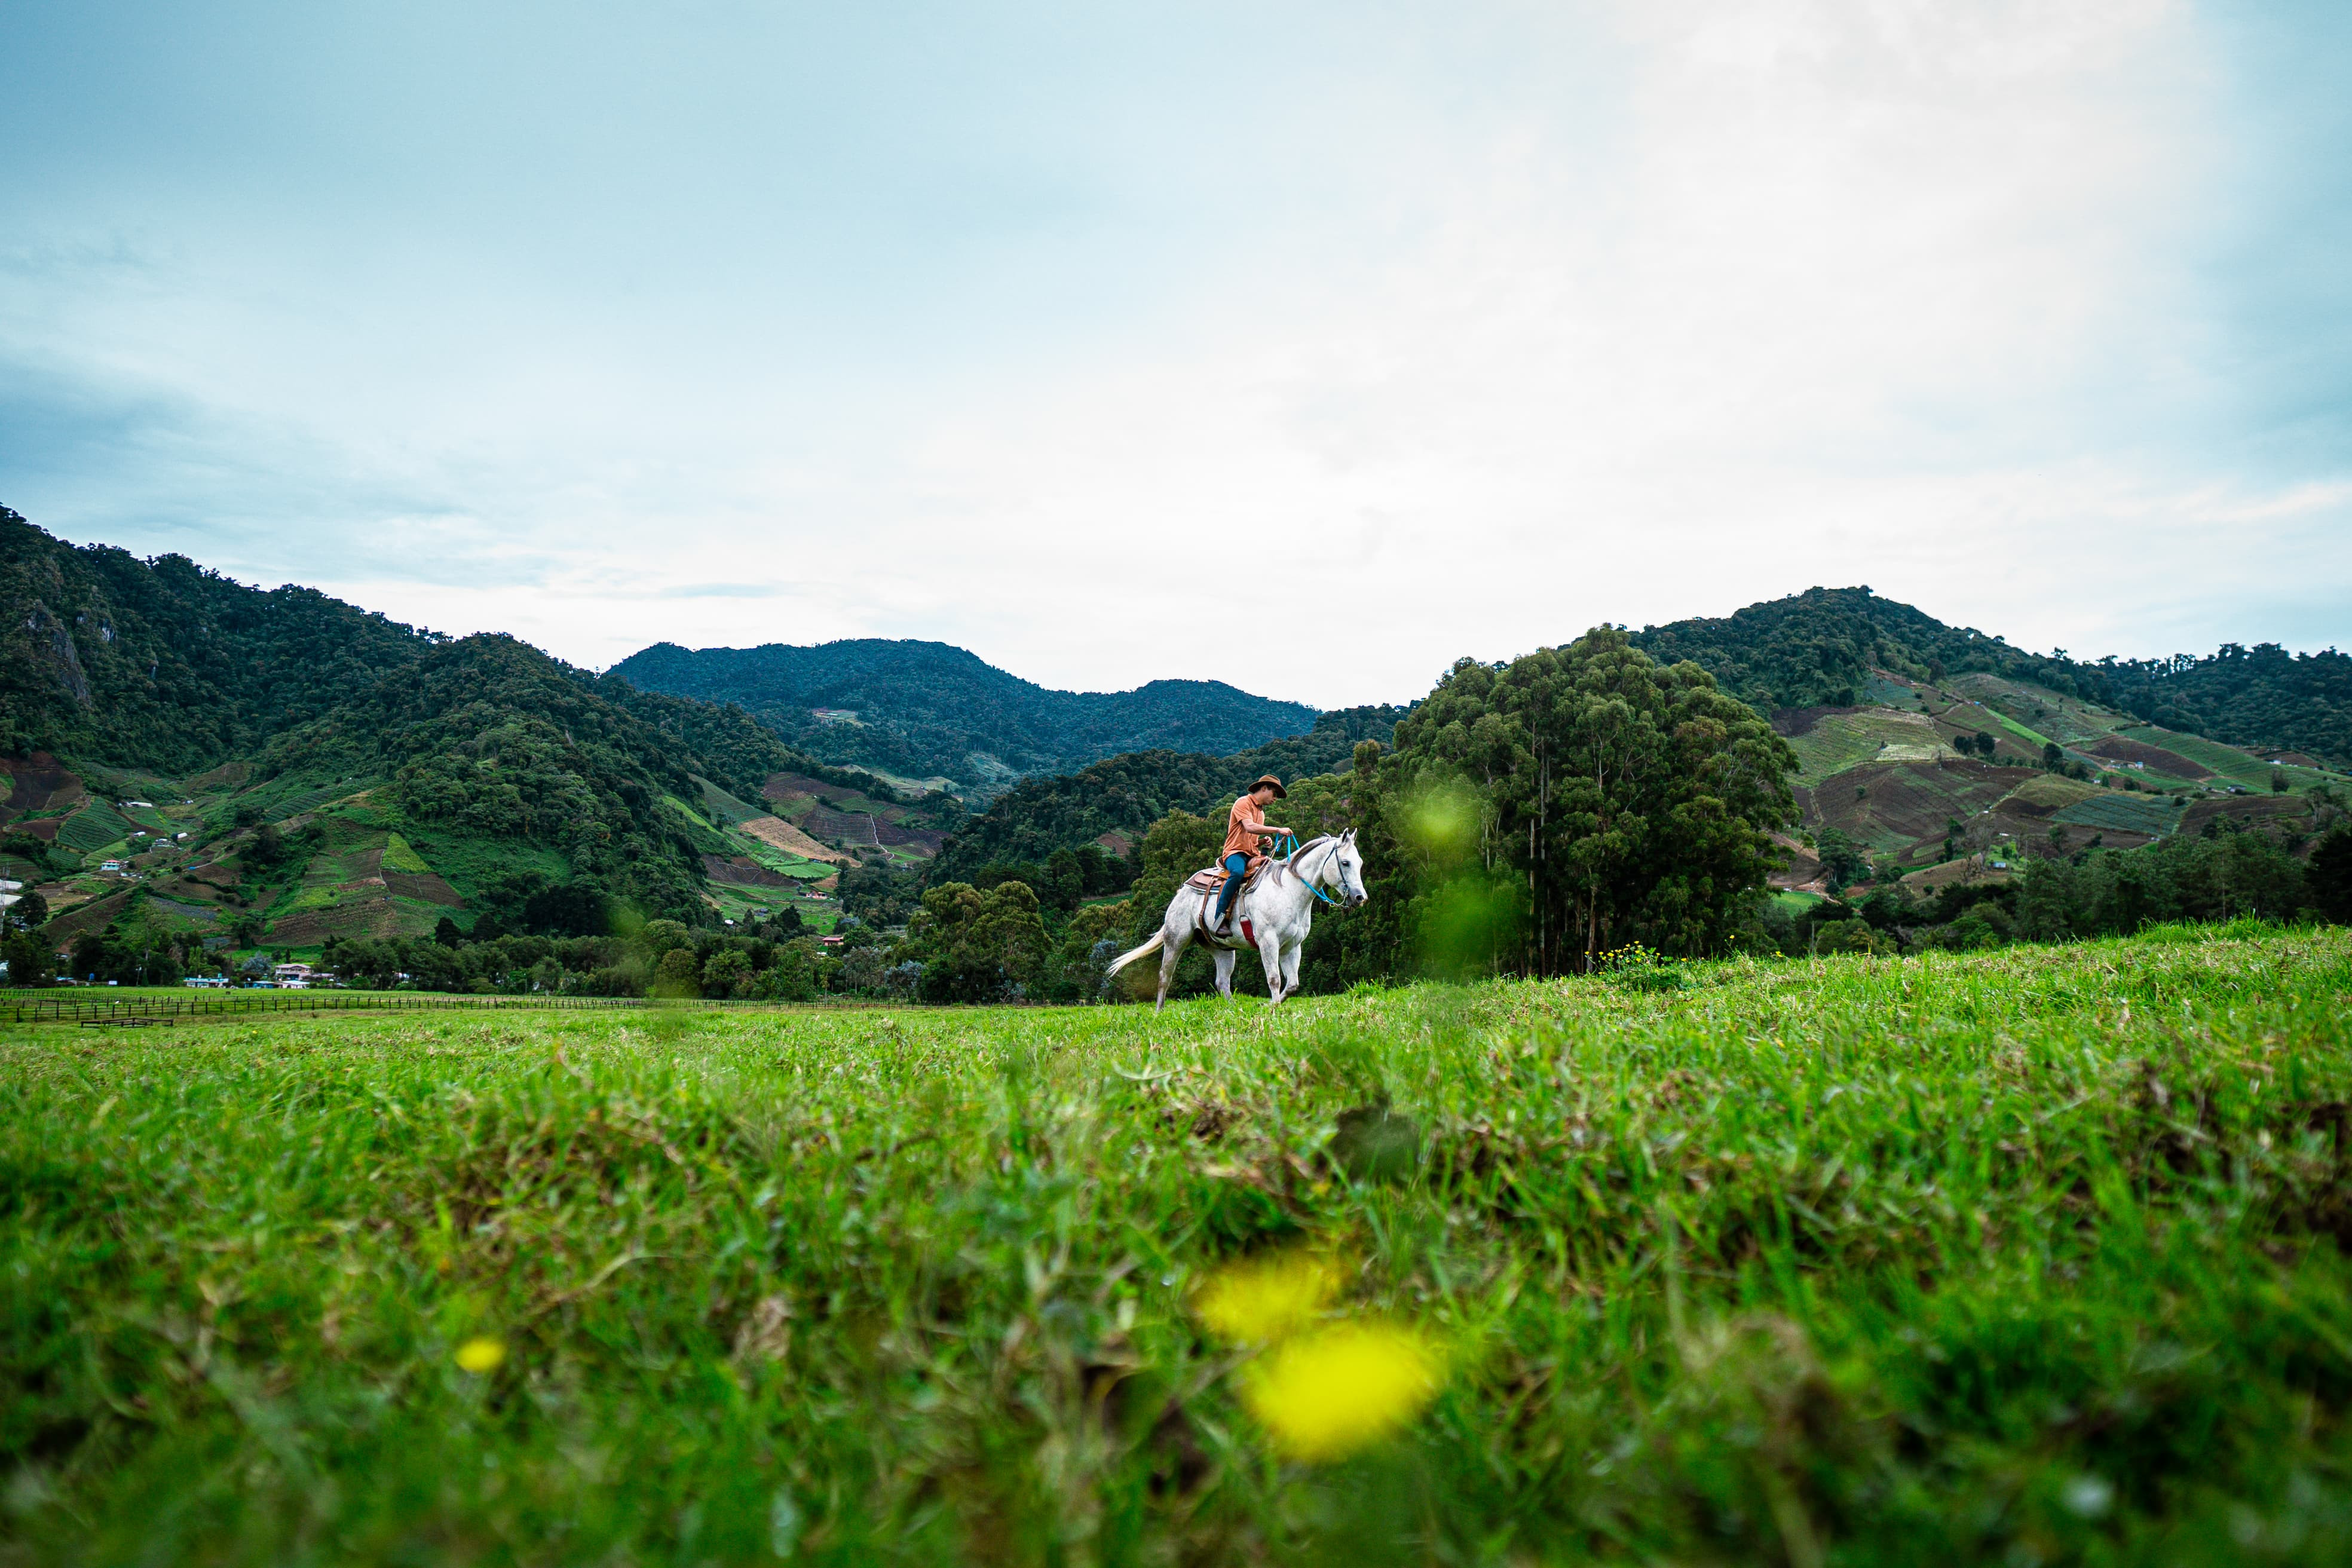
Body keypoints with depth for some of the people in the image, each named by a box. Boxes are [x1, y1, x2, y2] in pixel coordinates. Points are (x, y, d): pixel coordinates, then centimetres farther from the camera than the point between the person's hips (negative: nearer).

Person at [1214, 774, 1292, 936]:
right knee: (1238, 872, -39)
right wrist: (1278, 830, -21)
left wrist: (1264, 842, 7)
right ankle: (1221, 918, -36)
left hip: (1252, 855, 8)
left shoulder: (1261, 812, 26)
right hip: (1236, 851, -8)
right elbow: (1250, 827, -20)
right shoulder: (1243, 803, -2)